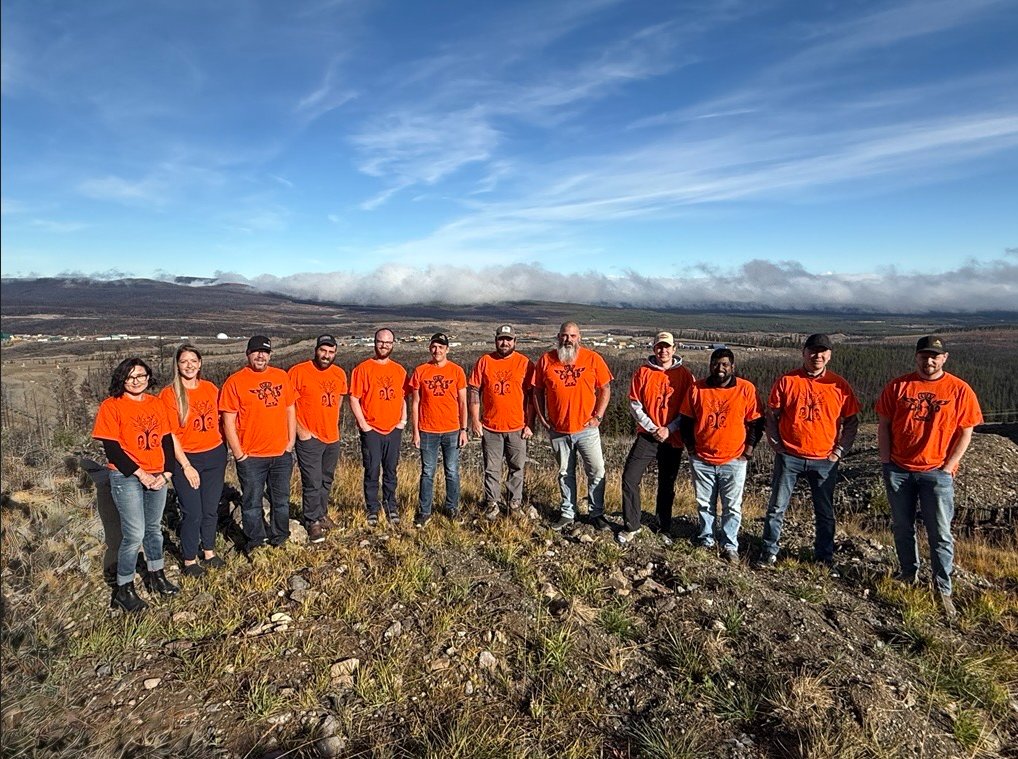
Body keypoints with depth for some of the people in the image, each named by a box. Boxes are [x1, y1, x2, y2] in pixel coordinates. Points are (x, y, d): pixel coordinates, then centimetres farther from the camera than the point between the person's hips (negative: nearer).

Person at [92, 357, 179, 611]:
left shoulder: (157, 404, 6)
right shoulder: (111, 406, -8)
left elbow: (167, 440, 7)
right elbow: (111, 448, -12)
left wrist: (166, 473, -4)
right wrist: (140, 474, -14)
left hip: (157, 477, 5)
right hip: (127, 478, -5)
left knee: (155, 528, 17)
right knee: (135, 534, -4)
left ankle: (156, 576, 33)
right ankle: (124, 590, 13)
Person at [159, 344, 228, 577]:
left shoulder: (210, 389, 3)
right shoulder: (169, 394, -8)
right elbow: (170, 434, -9)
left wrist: (224, 449, 5)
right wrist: (186, 465, -11)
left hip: (215, 456, 4)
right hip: (186, 459, -4)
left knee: (211, 510, 14)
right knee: (192, 513, 2)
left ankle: (209, 553, 32)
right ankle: (189, 561, 21)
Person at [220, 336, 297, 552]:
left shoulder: (282, 377, 6)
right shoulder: (235, 381, -7)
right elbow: (228, 421, -7)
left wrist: (291, 442, 5)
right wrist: (239, 454, -9)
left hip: (281, 454, 4)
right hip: (251, 457, -3)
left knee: (281, 501, 15)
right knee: (252, 503, 9)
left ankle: (280, 539, 32)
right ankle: (255, 543, 26)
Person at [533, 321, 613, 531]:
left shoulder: (593, 359, -3)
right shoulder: (546, 360, -1)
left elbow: (605, 389, 1)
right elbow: (537, 391, 6)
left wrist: (598, 416, -5)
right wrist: (543, 419, 1)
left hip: (587, 429, -1)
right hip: (558, 430, 1)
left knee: (597, 471, 1)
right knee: (565, 474, 14)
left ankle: (596, 514, 17)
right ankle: (567, 513, 28)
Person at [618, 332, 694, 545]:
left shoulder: (684, 375, -2)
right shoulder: (643, 372, -1)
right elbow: (634, 404, -2)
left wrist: (669, 429, -14)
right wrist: (652, 428, -11)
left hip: (673, 439, 0)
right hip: (647, 436, 0)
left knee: (667, 486, 12)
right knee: (630, 478, -7)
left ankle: (664, 529, 28)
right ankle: (631, 526, 8)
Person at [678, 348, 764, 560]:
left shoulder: (746, 389, -6)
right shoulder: (697, 388, -1)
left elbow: (756, 423, 0)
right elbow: (686, 421, 7)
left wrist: (748, 451, -4)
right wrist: (691, 448, 3)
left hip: (734, 461, -1)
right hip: (702, 460, 2)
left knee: (732, 506, 6)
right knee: (704, 504, 13)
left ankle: (730, 546, 19)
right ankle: (706, 539, 29)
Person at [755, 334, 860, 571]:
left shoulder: (839, 386, 1)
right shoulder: (786, 381, -2)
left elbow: (851, 422, 7)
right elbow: (772, 416, 4)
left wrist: (839, 450, 0)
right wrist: (776, 444, -3)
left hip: (825, 461, 1)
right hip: (789, 457, -1)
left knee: (825, 512, 12)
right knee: (776, 507, 5)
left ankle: (825, 557, 28)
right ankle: (769, 552, 17)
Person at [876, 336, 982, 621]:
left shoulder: (960, 390, -2)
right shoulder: (897, 386, 2)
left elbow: (966, 432, 0)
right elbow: (884, 425, 5)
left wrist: (948, 466, -7)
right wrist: (886, 461, -1)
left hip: (937, 472, -2)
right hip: (899, 471, 2)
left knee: (940, 534, 1)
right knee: (902, 528, 13)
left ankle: (943, 590, 12)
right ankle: (908, 574, 30)